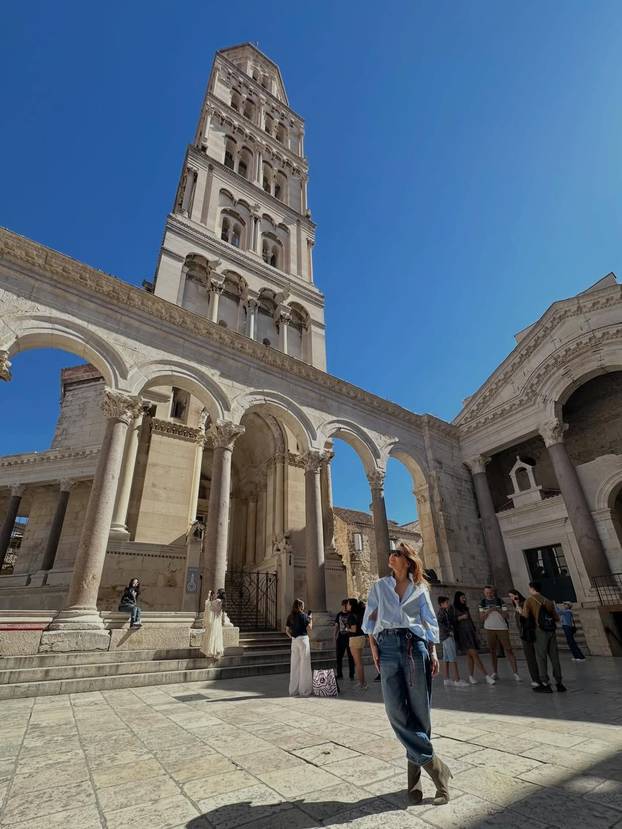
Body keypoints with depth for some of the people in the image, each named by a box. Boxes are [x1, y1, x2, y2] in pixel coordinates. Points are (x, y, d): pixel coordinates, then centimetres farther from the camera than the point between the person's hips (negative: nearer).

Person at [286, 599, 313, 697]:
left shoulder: (290, 616, 6)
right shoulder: (303, 615, -10)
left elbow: (287, 630, 8)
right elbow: (309, 628, -10)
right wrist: (310, 618, 4)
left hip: (294, 641, 6)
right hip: (303, 639, -6)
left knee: (294, 665, 11)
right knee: (304, 665, 3)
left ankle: (293, 690, 18)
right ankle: (304, 690, 7)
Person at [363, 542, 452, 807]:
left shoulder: (420, 589, 10)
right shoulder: (379, 586, 11)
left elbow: (430, 622, 9)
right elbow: (370, 618, 10)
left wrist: (433, 653, 0)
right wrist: (373, 647, 0)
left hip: (415, 646, 0)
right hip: (388, 647, 1)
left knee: (419, 710, 0)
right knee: (396, 710, -7)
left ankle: (415, 772, 16)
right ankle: (433, 765, 8)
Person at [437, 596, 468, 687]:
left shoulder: (445, 611, 17)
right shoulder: (441, 611, -13)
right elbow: (439, 622, -25)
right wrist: (449, 631, -22)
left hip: (449, 636, 9)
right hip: (447, 636, -9)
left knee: (446, 658, 9)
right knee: (453, 658, -10)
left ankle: (447, 679, 13)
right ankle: (457, 680, -11)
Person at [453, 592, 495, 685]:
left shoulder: (466, 608, 20)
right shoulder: (453, 609, -2)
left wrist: (475, 631, 20)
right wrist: (461, 617, -14)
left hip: (470, 632, 7)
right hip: (462, 633, -7)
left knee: (470, 656, 2)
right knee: (474, 654, -13)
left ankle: (471, 676, 7)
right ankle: (487, 676, -16)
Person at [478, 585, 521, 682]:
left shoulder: (500, 601, -1)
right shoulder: (482, 603, 2)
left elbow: (505, 615, -2)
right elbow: (481, 618, 0)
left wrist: (498, 610, -19)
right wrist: (488, 611, -15)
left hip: (502, 628, -1)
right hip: (489, 629, 2)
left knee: (508, 649, -5)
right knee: (492, 650, 6)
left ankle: (515, 672, -3)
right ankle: (495, 673, 13)